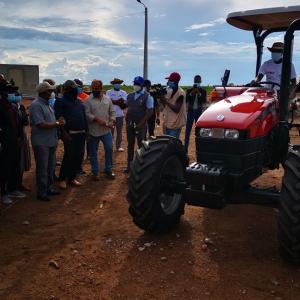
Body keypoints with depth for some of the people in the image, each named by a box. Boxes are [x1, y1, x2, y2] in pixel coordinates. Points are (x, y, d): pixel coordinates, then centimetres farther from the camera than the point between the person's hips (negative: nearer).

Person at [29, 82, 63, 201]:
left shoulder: (47, 104, 13)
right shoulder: (36, 105, -16)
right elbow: (41, 124, -23)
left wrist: (59, 122, 2)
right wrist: (57, 123, -14)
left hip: (51, 141, 9)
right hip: (41, 143, -9)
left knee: (50, 167, 17)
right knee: (42, 169, 1)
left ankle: (49, 188, 31)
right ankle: (41, 192, 13)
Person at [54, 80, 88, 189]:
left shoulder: (79, 102, 19)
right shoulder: (61, 101, -3)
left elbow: (84, 117, 21)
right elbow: (59, 118, -12)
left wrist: (86, 131, 14)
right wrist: (64, 133, -19)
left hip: (81, 133, 7)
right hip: (70, 134, -7)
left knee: (78, 157, 7)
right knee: (69, 156, -7)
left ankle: (72, 177, 20)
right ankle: (62, 179, 8)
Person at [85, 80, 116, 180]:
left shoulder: (107, 99, 7)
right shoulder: (89, 100, -3)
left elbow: (112, 112, 11)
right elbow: (87, 114, -11)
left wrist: (112, 121, -6)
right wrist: (97, 119, -23)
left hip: (106, 130, 2)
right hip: (93, 131, -2)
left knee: (109, 149, 1)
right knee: (93, 152, 6)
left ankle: (108, 170, 17)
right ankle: (95, 172, 20)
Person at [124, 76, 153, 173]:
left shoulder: (147, 97, -8)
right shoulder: (130, 95, 10)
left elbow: (150, 112, -11)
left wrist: (141, 123, -15)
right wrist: (126, 119, 4)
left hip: (140, 125, -5)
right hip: (129, 124, 5)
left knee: (141, 145, 3)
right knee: (130, 145, 11)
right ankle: (129, 165, 20)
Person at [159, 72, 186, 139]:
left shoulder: (180, 93, -16)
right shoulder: (169, 91, 10)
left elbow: (176, 109, -22)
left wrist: (165, 100, -22)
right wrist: (162, 98, -3)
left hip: (175, 124, -8)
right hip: (168, 123, 8)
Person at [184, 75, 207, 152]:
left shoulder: (203, 91, 4)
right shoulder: (189, 90, 4)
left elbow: (204, 101, -9)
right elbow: (186, 100, -6)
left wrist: (199, 94, -18)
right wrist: (191, 93, -16)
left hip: (199, 112, 0)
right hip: (190, 111, 0)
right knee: (187, 131, -2)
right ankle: (185, 149, 2)